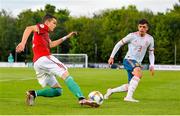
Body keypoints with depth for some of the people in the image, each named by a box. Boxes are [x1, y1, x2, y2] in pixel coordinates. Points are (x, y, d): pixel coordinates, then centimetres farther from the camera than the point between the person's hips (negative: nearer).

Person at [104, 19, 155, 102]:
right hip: (128, 60, -6)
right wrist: (112, 57, 0)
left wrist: (152, 65, 0)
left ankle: (111, 91, 33)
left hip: (138, 63, 6)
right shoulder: (132, 36, -6)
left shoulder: (150, 39, 4)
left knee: (130, 87, 9)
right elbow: (119, 44, 3)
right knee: (139, 73, -36)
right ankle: (129, 96, -39)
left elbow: (151, 53, 14)